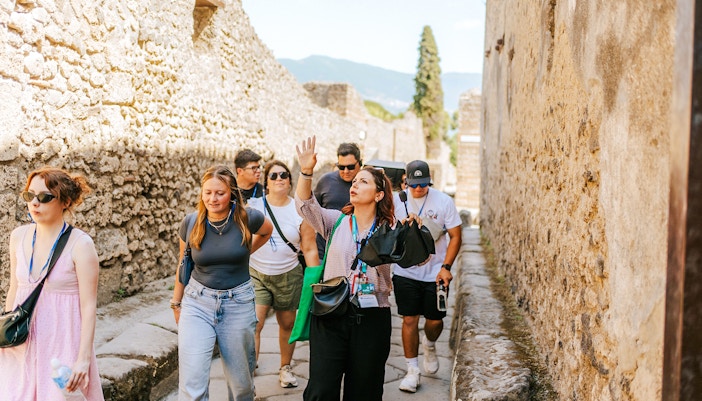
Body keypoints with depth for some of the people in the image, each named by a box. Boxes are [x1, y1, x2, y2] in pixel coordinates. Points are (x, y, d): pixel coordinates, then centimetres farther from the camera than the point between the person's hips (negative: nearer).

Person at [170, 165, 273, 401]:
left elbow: (267, 231, 15)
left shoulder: (247, 219, -10)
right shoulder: (190, 222, -6)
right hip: (198, 302, 0)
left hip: (238, 303, 0)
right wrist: (176, 302, 16)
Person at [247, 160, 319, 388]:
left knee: (287, 324, 13)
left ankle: (285, 368, 35)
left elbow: (310, 249, -1)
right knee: (253, 325, -13)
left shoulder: (300, 211, -4)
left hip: (288, 276, 1)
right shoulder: (253, 206, -5)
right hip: (256, 274, -1)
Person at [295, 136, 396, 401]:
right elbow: (305, 205, -11)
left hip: (372, 318, 0)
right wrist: (306, 171, -26)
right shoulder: (336, 221, 4)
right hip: (330, 315, 0)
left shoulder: (389, 229, 3)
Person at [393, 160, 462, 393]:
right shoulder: (397, 200, -4)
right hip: (405, 272, 0)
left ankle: (429, 346, 42)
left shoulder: (444, 201, -6)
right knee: (409, 319, 1)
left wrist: (446, 267, -12)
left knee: (435, 320, 7)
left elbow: (455, 236, -3)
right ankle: (412, 370, 15)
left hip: (435, 273, 0)